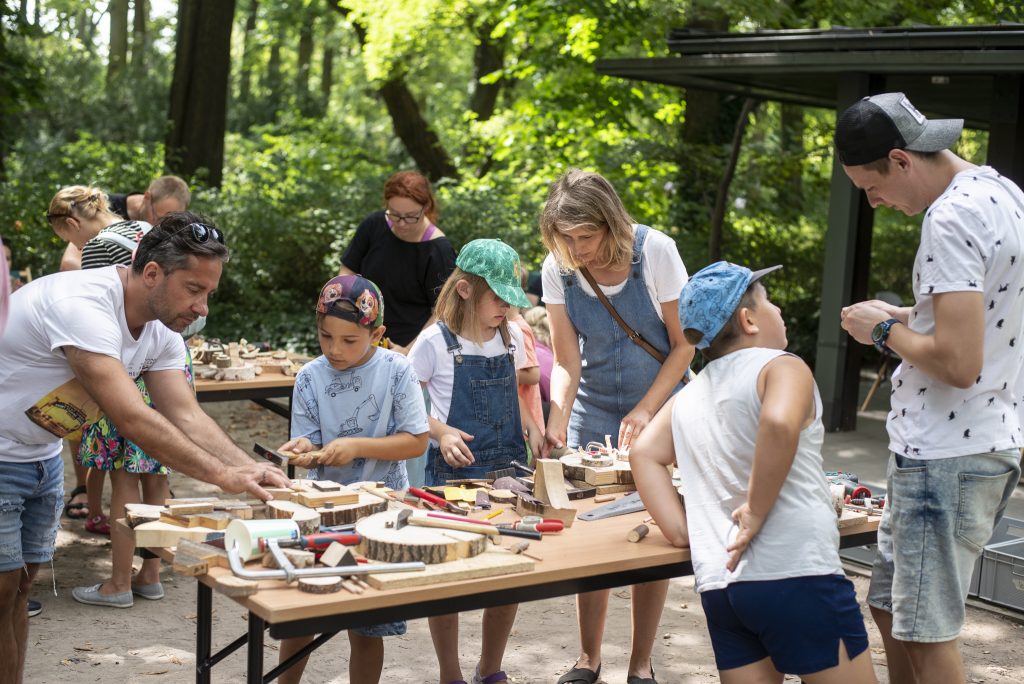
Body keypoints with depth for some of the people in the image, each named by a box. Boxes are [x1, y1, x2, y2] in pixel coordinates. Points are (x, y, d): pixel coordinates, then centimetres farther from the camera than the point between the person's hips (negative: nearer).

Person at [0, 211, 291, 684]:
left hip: (41, 456, 8)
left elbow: (186, 416, -10)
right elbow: (131, 419, -38)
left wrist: (250, 470, -25)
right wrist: (222, 475, -36)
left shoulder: (162, 329, -4)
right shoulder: (81, 306, -32)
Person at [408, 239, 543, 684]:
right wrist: (441, 432, -21)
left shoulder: (511, 337, 6)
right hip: (454, 470, -5)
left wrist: (531, 429, 1)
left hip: (508, 468, 5)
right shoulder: (436, 342, -9)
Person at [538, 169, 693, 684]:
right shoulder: (558, 269, -11)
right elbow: (566, 363, -10)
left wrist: (644, 412, -18)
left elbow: (683, 346, -11)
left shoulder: (655, 251, -19)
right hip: (593, 412, 2)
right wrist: (557, 422, -25)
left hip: (658, 406, -2)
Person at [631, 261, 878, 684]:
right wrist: (756, 514, -15)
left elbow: (645, 455, 14)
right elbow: (779, 423, -22)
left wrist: (682, 533, 8)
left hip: (718, 585, 7)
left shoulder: (688, 396, 18)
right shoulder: (781, 367, -3)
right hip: (798, 575, -7)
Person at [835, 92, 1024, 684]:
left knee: (926, 634, -1)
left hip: (945, 458, -10)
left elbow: (958, 362, -26)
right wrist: (909, 319, 12)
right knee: (892, 609, 20)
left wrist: (886, 330, -10)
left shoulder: (952, 218, -20)